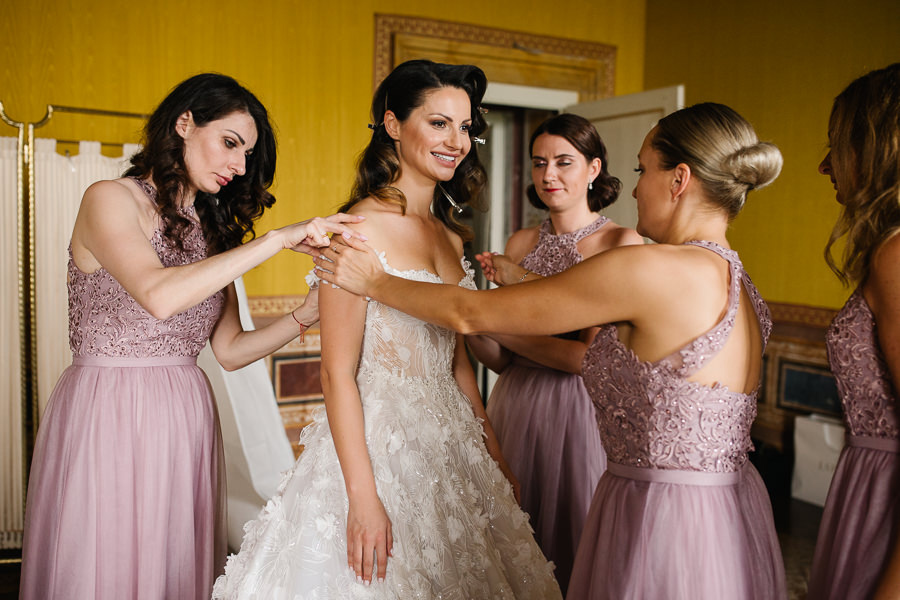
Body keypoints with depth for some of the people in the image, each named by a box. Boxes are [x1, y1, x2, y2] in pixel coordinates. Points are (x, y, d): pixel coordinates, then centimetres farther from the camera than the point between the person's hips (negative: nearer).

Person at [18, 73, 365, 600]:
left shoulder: (211, 229, 13)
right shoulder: (110, 200, -6)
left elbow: (230, 350, 9)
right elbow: (160, 296, -27)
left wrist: (315, 311, -5)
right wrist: (281, 238, -24)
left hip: (187, 419, 6)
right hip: (109, 417, -6)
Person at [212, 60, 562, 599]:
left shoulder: (450, 235, 9)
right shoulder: (359, 227, -14)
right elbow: (338, 373, -16)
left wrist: (495, 455, 14)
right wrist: (363, 496, -20)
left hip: (452, 445, 7)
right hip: (378, 443, -7)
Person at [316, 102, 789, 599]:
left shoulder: (652, 269, -20)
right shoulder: (736, 284, 6)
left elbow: (470, 313, -13)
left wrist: (374, 282, 0)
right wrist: (525, 284, 22)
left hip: (663, 517, -8)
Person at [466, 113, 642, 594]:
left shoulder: (622, 244, -8)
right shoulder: (520, 243, 6)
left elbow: (592, 357, -15)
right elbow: (499, 359, 5)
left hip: (584, 414, -4)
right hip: (518, 409, 4)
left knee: (579, 555, 12)